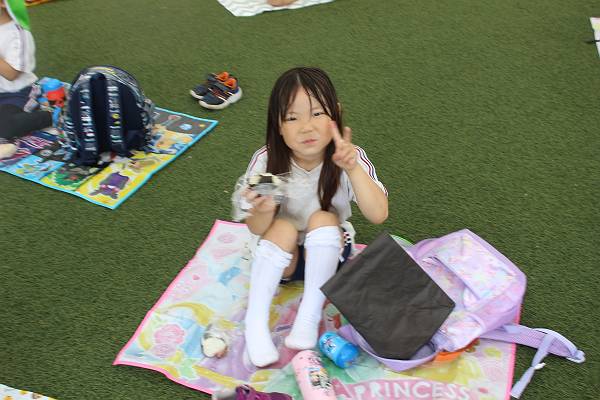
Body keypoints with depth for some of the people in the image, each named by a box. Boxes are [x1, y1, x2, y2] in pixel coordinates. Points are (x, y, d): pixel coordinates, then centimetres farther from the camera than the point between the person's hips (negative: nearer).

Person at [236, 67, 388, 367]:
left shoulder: (349, 157, -21)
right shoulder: (266, 161, -21)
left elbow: (378, 215, -32)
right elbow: (256, 229, -16)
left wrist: (353, 169, -46)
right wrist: (262, 211, -40)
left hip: (329, 252, 0)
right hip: (282, 255, 0)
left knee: (323, 219, -29)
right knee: (283, 227, -31)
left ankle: (309, 317, -22)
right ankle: (255, 320, -21)